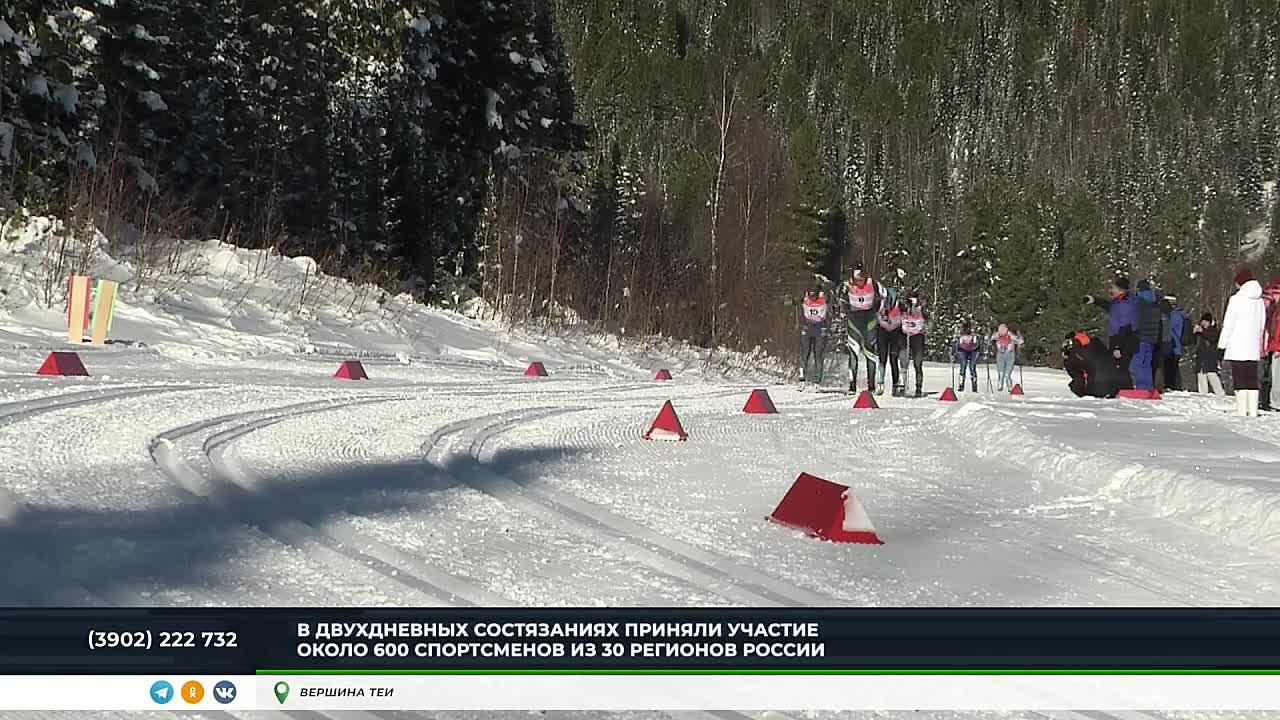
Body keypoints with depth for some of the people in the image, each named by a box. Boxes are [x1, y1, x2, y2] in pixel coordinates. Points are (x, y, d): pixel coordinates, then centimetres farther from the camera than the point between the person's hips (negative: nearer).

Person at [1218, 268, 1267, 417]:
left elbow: (1228, 325, -8)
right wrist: (1259, 345, 18)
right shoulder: (1260, 301, 10)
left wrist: (1222, 344, -1)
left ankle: (1241, 411, -9)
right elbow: (1262, 325, 13)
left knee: (1240, 379, -5)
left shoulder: (1237, 299, -8)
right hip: (1253, 348, 6)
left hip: (1237, 348, -6)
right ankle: (1253, 411, 6)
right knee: (1252, 379, 8)